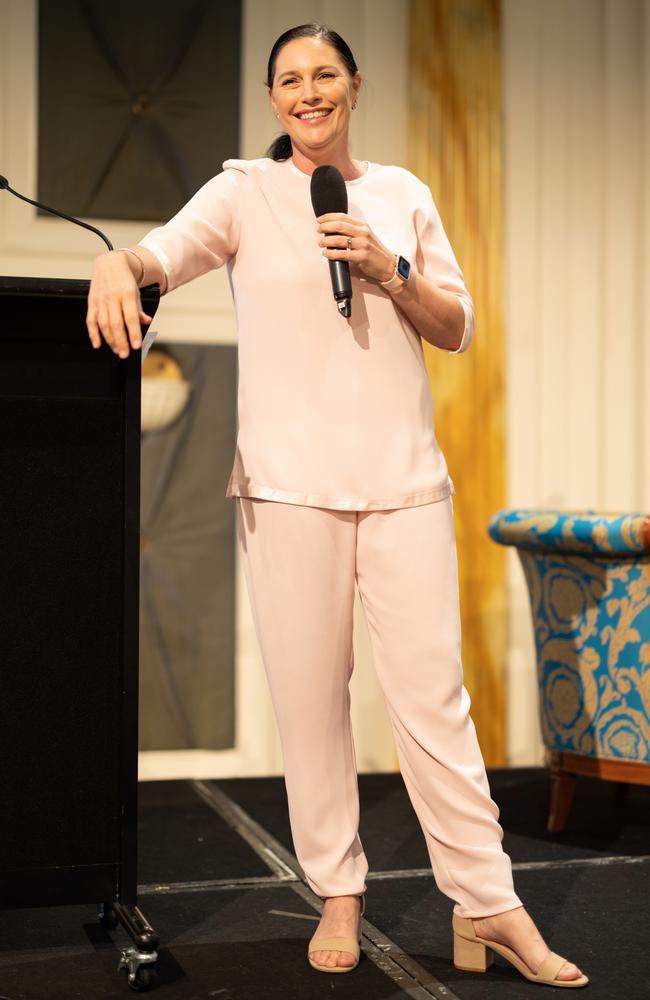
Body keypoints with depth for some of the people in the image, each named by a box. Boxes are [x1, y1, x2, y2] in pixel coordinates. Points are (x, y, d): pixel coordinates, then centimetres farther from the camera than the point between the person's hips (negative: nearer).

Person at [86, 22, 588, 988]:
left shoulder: (403, 193, 14)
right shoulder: (246, 190, 6)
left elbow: (458, 329, 13)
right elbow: (166, 247, -11)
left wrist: (388, 268, -4)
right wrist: (117, 264, -33)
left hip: (404, 477, 2)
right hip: (291, 481, -1)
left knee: (434, 692, 0)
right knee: (310, 698, 3)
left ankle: (489, 906, 8)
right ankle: (338, 893, 17)